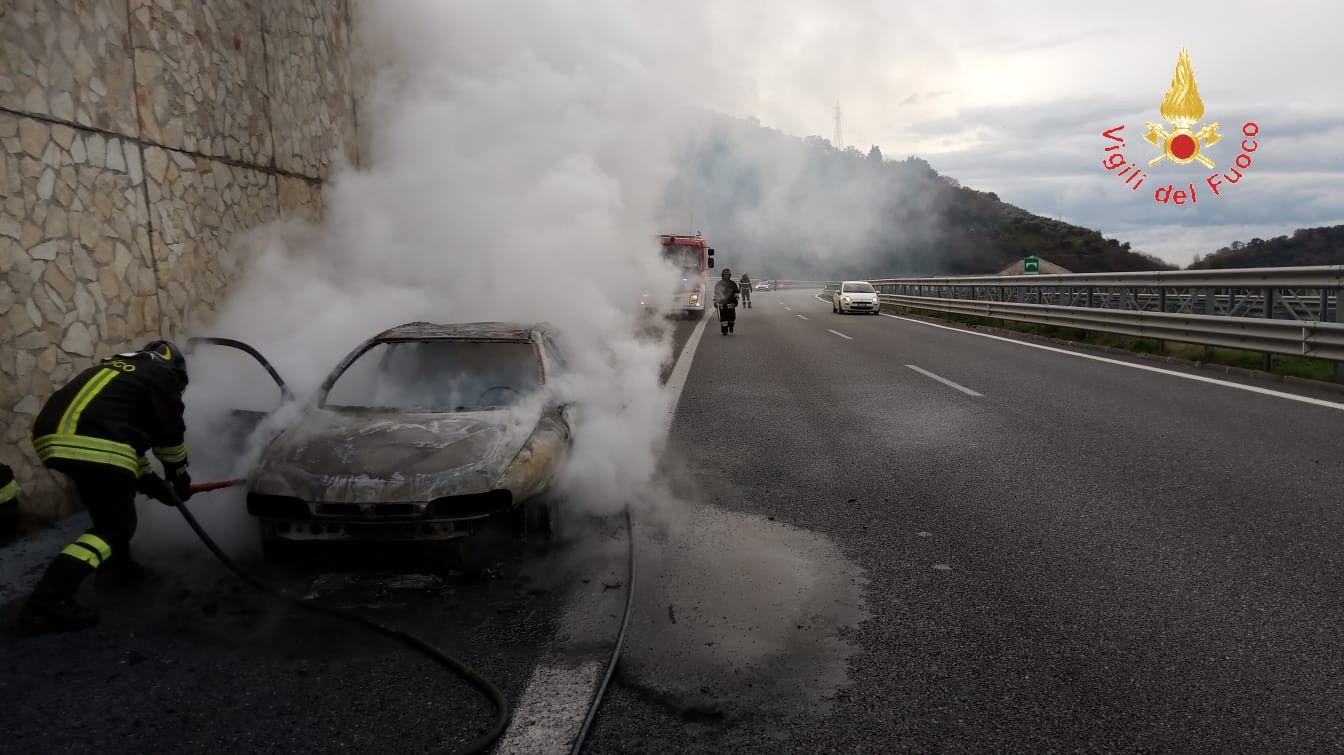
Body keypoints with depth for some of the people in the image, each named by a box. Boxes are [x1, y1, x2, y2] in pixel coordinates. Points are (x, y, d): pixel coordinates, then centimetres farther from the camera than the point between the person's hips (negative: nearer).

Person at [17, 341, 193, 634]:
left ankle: (119, 565, 38)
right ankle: (46, 602, -14)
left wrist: (149, 480, 38)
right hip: (92, 445, -9)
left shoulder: (118, 368, 34)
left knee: (110, 508, 29)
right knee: (115, 524, -3)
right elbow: (170, 434, 11)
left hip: (53, 437, 9)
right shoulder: (161, 374, 11)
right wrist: (180, 479, 25)